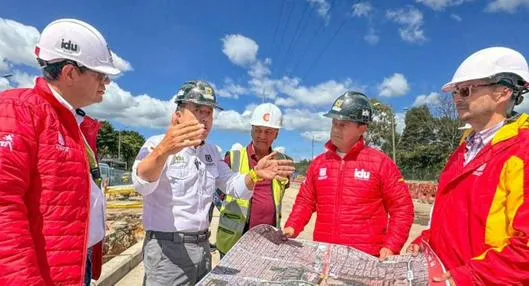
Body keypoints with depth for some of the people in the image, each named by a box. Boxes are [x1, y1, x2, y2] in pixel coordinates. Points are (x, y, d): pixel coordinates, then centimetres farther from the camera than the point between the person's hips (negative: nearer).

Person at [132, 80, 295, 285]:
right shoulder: (157, 145, -13)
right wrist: (163, 151, -52)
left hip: (202, 246, 7)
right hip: (167, 248, -6)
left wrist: (255, 175, -12)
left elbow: (233, 185, 10)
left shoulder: (211, 152, 10)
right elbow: (142, 183, -31)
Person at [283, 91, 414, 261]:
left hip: (366, 258, -3)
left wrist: (391, 247, -11)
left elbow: (402, 208, -2)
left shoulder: (381, 163, -5)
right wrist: (291, 227, -3)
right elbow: (305, 201, 11)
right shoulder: (319, 163, 6)